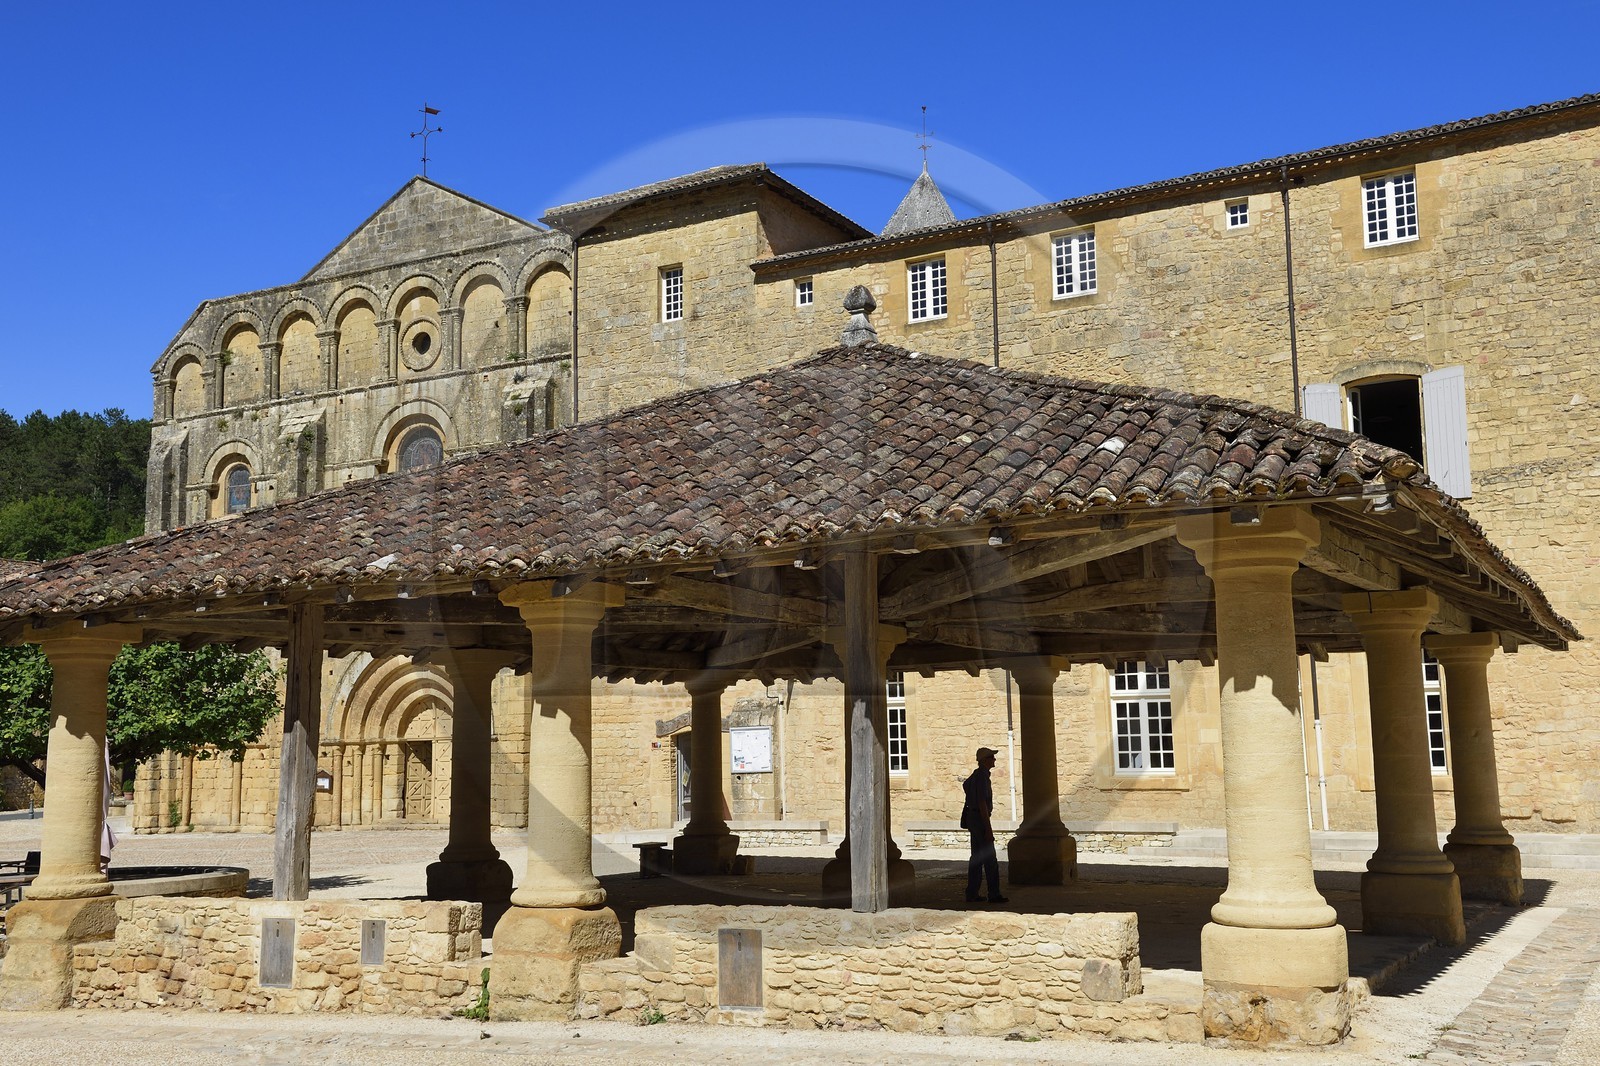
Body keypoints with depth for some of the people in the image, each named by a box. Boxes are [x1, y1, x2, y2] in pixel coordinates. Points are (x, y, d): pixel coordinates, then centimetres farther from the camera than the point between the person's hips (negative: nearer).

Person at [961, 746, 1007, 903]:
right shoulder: (982, 777, -18)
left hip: (973, 818, 10)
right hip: (980, 819, -10)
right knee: (990, 859, -8)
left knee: (977, 858, 10)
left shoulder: (976, 775, 13)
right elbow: (982, 803, -23)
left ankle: (972, 894, 11)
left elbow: (965, 784, 33)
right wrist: (988, 828, -23)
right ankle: (994, 895, -7)